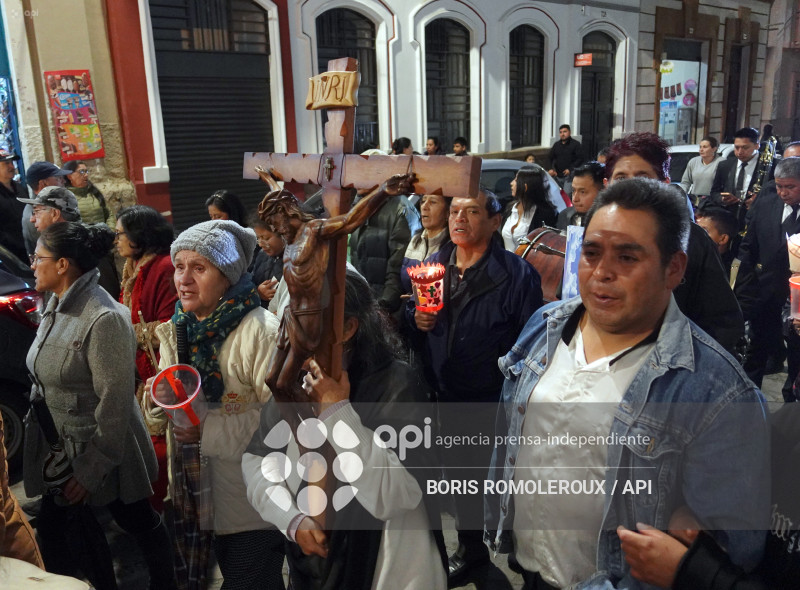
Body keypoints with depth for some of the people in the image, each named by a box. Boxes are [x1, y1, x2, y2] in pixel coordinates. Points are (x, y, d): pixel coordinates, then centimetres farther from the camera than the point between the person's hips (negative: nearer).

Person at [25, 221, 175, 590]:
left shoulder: (104, 319, -25)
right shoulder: (57, 306, 3)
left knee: (136, 520, 13)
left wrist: (91, 469, -17)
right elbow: (44, 380, 11)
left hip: (102, 451, -8)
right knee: (53, 529, 17)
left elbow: (114, 404, -23)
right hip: (60, 447, 8)